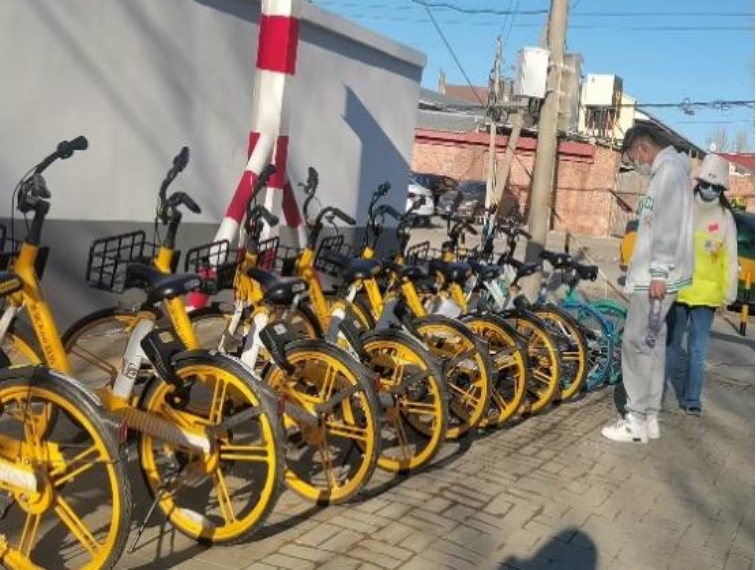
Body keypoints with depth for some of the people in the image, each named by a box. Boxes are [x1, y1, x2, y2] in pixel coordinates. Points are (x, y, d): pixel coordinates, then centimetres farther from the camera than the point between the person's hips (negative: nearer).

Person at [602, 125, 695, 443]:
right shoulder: (665, 172, 19)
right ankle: (649, 417, 18)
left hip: (656, 277, -10)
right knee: (651, 343, 12)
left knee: (637, 342, -7)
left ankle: (636, 421, -1)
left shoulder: (670, 169, -12)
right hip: (651, 276, 10)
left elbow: (668, 226, -20)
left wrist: (659, 272, -23)